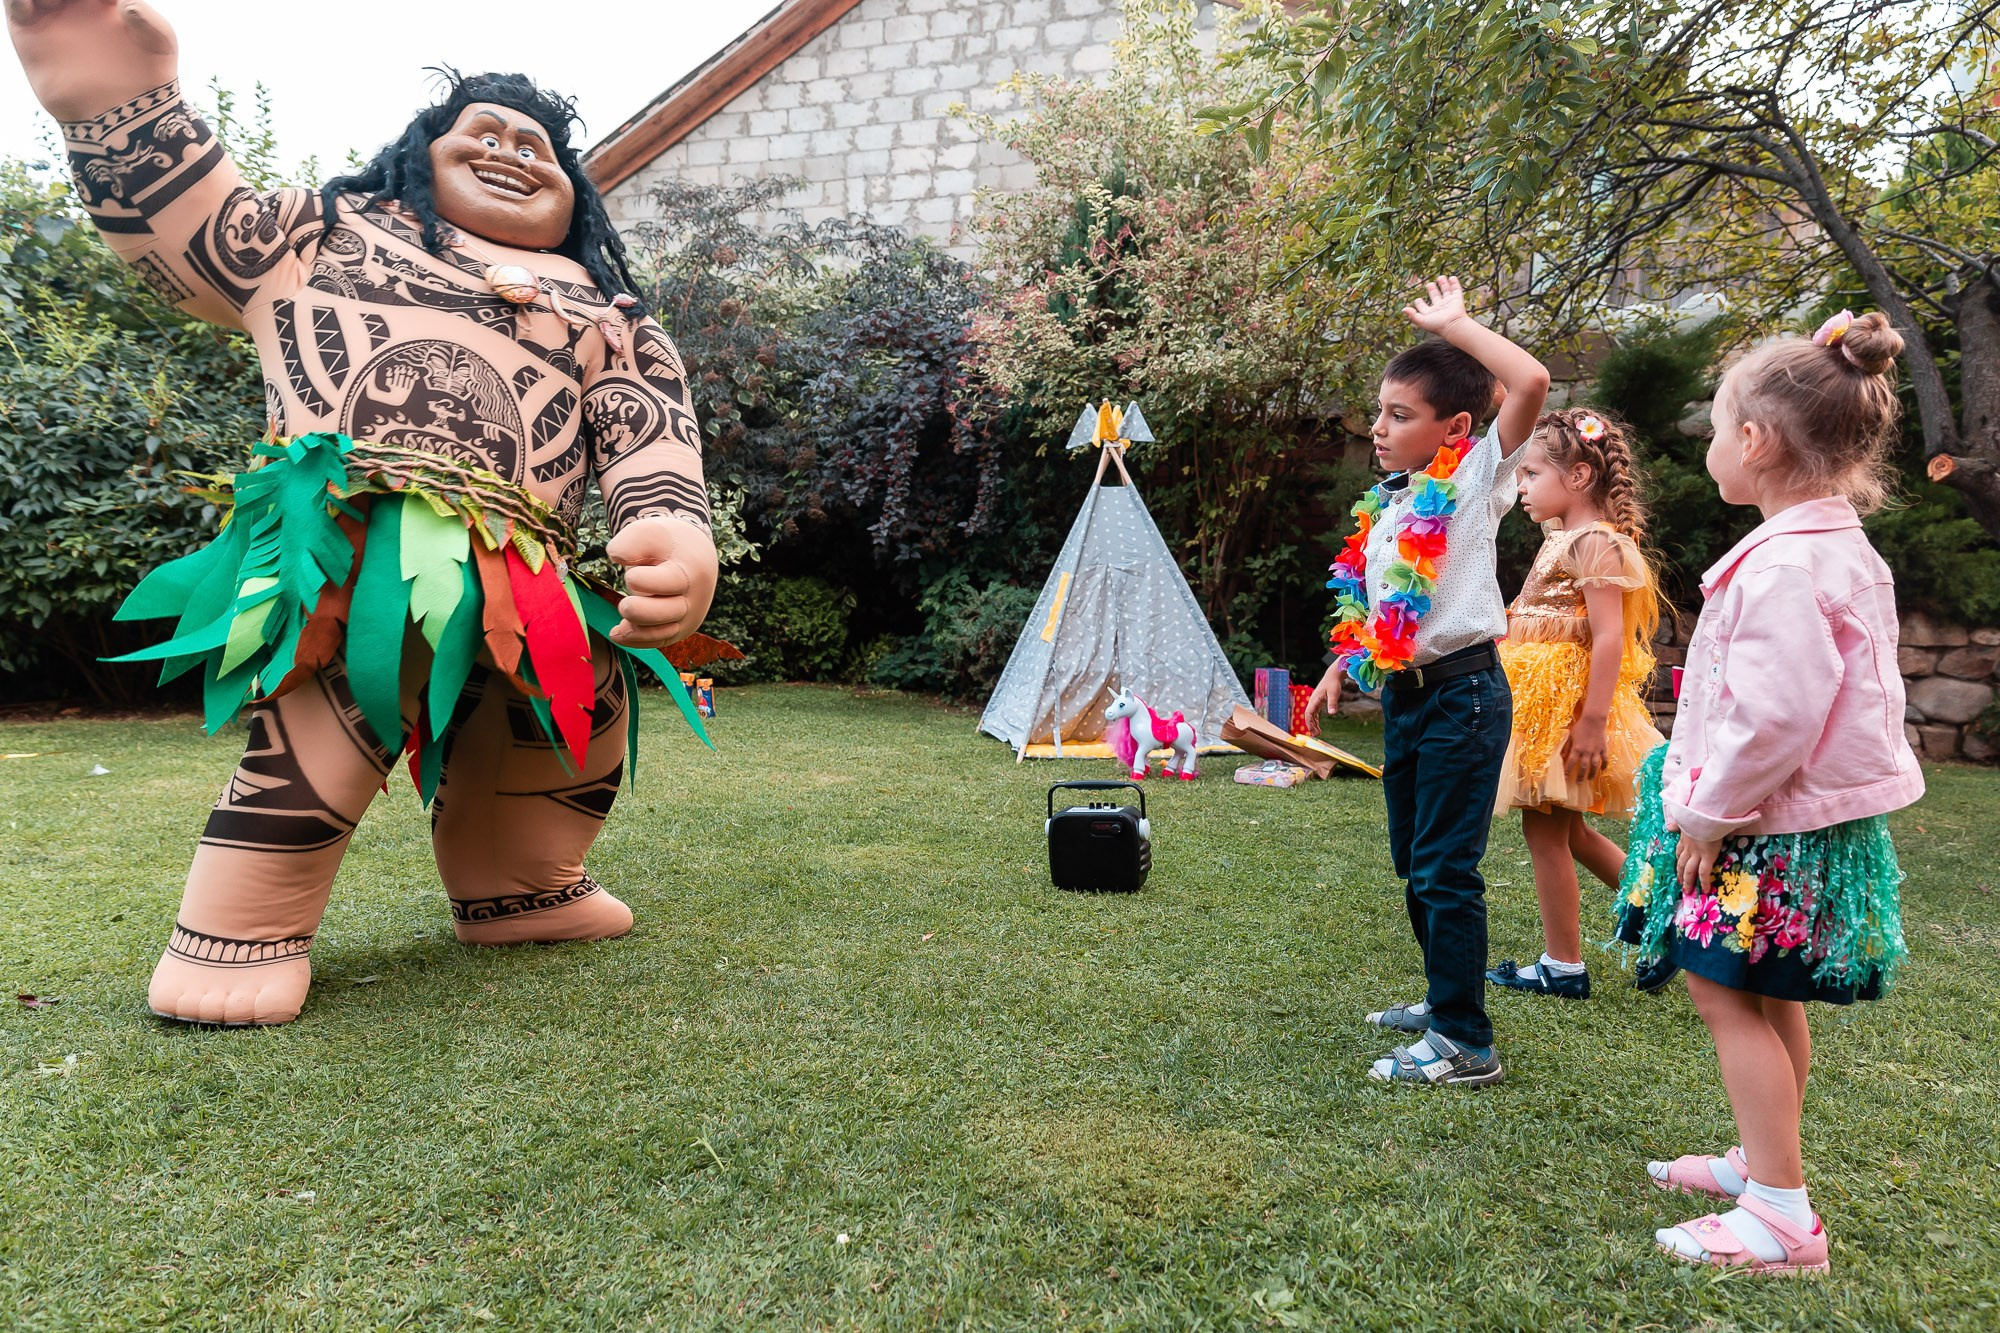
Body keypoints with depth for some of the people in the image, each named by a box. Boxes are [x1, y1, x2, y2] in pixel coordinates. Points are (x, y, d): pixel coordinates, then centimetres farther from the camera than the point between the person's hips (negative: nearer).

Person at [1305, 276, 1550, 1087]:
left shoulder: (1474, 480, -8)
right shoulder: (1388, 505, 13)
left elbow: (1530, 383, -23)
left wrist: (1452, 324, -14)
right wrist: (1340, 668, 16)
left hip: (1462, 694, -8)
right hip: (1402, 694, 8)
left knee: (1446, 868, -6)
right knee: (1413, 862, 16)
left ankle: (1465, 1043, 3)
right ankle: (1445, 997, 33)